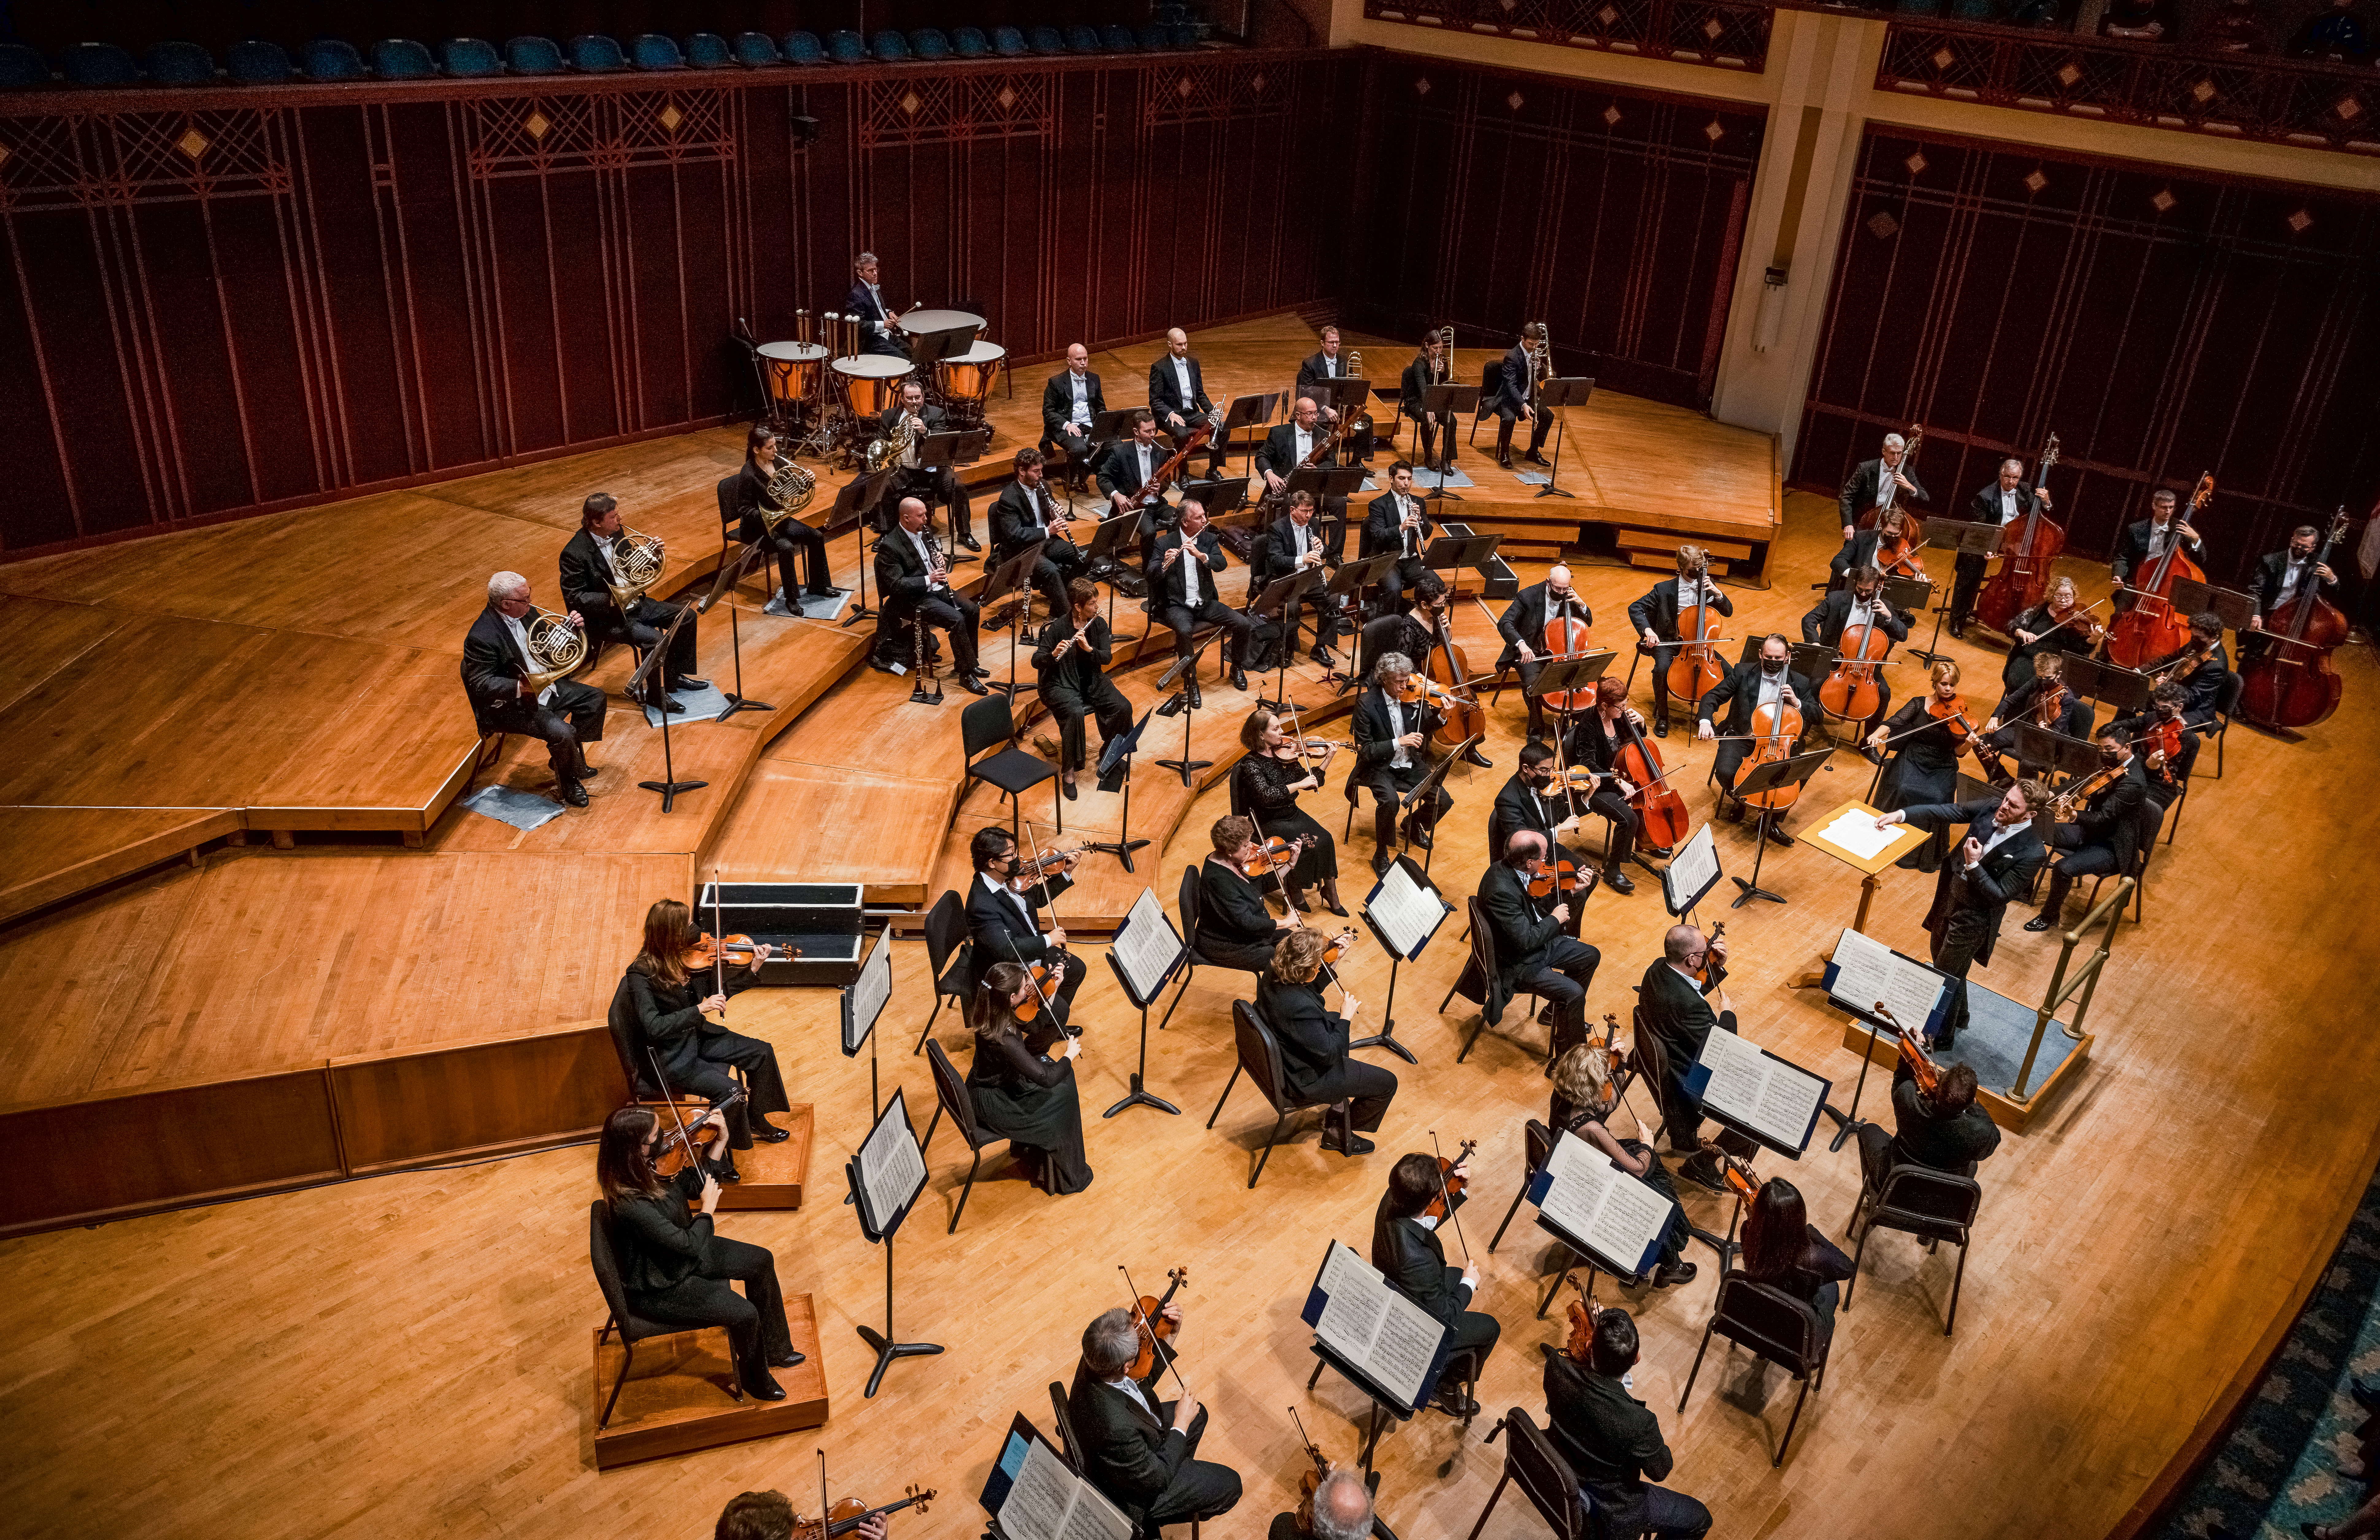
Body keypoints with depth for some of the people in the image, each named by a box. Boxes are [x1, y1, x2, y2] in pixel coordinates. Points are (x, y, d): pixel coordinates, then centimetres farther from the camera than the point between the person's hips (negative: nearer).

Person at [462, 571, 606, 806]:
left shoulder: (523, 613, -1)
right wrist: (520, 688, -38)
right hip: (509, 703, -9)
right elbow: (482, 685, -26)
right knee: (563, 732, -26)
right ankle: (568, 782, 3)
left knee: (594, 698, 10)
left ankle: (568, 758, 23)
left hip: (544, 685, 9)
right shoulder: (482, 636, -27)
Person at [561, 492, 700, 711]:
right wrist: (611, 600, -31)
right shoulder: (574, 553, -23)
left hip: (632, 603, 9)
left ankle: (679, 675, 17)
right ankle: (657, 694, -8)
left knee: (686, 617, 3)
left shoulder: (617, 533, 1)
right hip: (605, 617, -8)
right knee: (654, 639, -28)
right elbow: (574, 598, -22)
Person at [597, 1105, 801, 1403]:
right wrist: (709, 1208, -15)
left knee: (761, 1260, 11)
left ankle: (775, 1349, 28)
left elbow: (694, 1185, 2)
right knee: (745, 1314, -15)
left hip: (680, 1253, 9)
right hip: (659, 1287, -9)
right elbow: (689, 1245, -31)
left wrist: (718, 1143, -9)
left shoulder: (649, 1167, -14)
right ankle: (755, 1379, 16)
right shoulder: (631, 1206, -39)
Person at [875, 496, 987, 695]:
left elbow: (938, 557, 20)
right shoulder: (889, 546, -18)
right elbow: (895, 585, -22)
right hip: (913, 599, -8)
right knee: (956, 619, -24)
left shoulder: (924, 532, 6)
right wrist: (929, 579, -26)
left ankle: (965, 663, 8)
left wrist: (941, 563, -5)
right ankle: (967, 675, -14)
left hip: (936, 588, 8)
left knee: (972, 611, -6)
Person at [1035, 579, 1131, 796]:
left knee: (1124, 708, -18)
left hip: (1092, 681, 5)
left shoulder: (1099, 624, 1)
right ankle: (1068, 771, -23)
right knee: (1075, 713, -35)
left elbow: (1107, 657, -7)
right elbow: (1036, 662, -15)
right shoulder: (1057, 628, -14)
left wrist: (1089, 648, -26)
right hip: (1062, 685, -5)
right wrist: (1054, 654, -35)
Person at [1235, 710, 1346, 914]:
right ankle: (1294, 890, 0)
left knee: (1325, 839, -14)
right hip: (1268, 822, -6)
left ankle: (1331, 892, -1)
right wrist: (1299, 784, -32)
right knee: (1306, 844, -24)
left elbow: (1309, 782, 6)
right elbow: (1267, 796, -33)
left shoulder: (1284, 753, 1)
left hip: (1292, 813, 6)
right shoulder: (1251, 765, -19)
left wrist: (1328, 760, -5)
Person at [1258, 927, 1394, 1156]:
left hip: (1279, 1058, 9)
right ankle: (1338, 1132, 24)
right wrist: (1346, 1017, -18)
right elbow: (1329, 1055, -28)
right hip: (1305, 1080, -9)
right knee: (1387, 1084, 2)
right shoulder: (1301, 1008, -40)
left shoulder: (1272, 973, -15)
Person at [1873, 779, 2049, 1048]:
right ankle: (1957, 1019, 53)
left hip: (1973, 919, -6)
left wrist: (1973, 865, -34)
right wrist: (1901, 815, -24)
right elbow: (1944, 812, -11)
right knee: (1950, 969, 27)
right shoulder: (1991, 807, -12)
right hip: (1948, 899, 6)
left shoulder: (2032, 852, -27)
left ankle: (1942, 1036, 34)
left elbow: (2000, 896, -24)